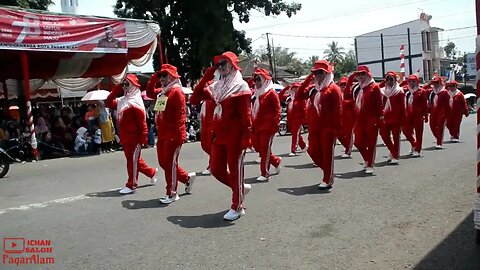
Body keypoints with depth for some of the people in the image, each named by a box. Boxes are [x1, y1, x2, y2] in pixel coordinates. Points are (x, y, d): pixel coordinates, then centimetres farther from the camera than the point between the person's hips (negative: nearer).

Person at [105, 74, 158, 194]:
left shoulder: (135, 102, -14)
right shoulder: (121, 101, 12)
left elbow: (142, 121, -17)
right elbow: (108, 103, 14)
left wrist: (143, 138, -19)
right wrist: (117, 88, 7)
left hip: (134, 137, -9)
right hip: (125, 137, 9)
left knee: (132, 160, 0)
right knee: (133, 159, 18)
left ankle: (131, 185, 10)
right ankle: (152, 172, 34)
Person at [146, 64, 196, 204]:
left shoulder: (176, 92, -13)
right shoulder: (161, 92, 14)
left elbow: (181, 115, -19)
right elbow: (149, 93, 27)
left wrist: (179, 136, -23)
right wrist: (154, 77, 13)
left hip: (173, 135, -9)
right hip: (162, 135, 9)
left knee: (170, 163, -2)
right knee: (163, 162, 14)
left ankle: (172, 194, 10)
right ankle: (187, 177, 29)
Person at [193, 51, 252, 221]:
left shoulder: (241, 86, -8)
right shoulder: (217, 86, 12)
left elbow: (246, 114, -14)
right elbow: (198, 93, 14)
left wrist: (246, 137, -19)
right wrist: (207, 75, 5)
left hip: (235, 137, -7)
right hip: (219, 136, 7)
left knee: (235, 170, 2)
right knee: (216, 169, 11)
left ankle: (237, 207, 15)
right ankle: (241, 188, 33)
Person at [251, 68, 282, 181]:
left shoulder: (271, 93, -7)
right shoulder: (257, 94, 14)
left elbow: (277, 111, -11)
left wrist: (275, 127, -15)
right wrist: (252, 124, 12)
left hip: (267, 126, -8)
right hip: (257, 126, 8)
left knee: (265, 149, -3)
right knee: (258, 147, 12)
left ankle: (265, 174, 6)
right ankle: (276, 161, 32)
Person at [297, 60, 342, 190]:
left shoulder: (333, 88, -7)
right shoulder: (313, 88, 14)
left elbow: (338, 110, -11)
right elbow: (300, 94, 4)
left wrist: (337, 129, -15)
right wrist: (309, 78, 2)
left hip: (328, 128, -7)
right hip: (314, 127, 7)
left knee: (327, 153, 0)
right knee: (313, 151, 9)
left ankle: (328, 180, 11)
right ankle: (328, 171, 30)